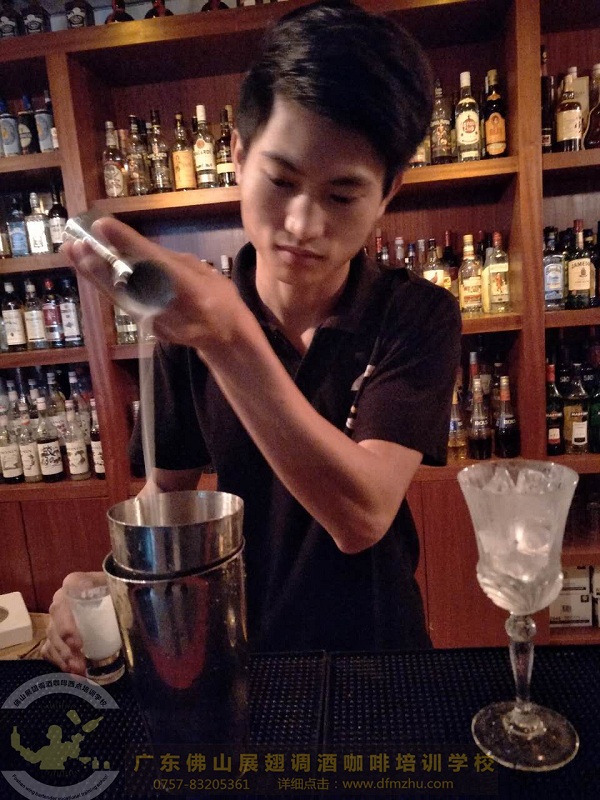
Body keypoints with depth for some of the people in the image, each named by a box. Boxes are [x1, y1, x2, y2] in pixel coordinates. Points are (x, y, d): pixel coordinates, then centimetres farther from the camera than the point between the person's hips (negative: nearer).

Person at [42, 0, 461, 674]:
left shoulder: (418, 317, -20)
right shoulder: (191, 316, -13)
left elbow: (361, 516, -32)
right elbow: (168, 486, -4)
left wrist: (229, 339, -42)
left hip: (375, 637, -1)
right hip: (238, 632, 2)